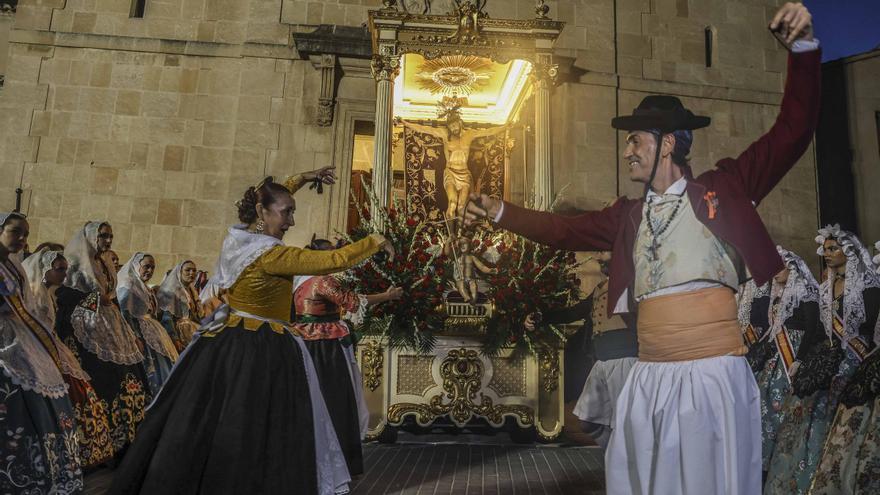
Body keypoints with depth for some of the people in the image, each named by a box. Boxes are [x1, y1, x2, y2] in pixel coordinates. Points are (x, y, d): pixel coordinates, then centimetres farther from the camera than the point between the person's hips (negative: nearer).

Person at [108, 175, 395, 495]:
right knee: (249, 440, 1)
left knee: (201, 432, 15)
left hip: (225, 343, 9)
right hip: (263, 353, -9)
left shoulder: (237, 238, 3)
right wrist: (374, 242, -8)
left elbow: (267, 197, 22)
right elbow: (332, 261, -21)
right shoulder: (269, 255, -21)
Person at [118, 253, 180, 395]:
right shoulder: (127, 286, -8)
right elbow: (125, 314, -16)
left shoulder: (145, 289, 19)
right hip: (140, 333, -9)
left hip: (153, 332, 9)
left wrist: (160, 333, 13)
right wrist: (136, 337, -21)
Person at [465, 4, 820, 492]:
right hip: (649, 377, 5)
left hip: (713, 373, -4)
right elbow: (565, 230, 20)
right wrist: (501, 212, 17)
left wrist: (803, 47, -10)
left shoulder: (724, 186, 3)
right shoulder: (628, 215, 15)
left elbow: (792, 131, 1)